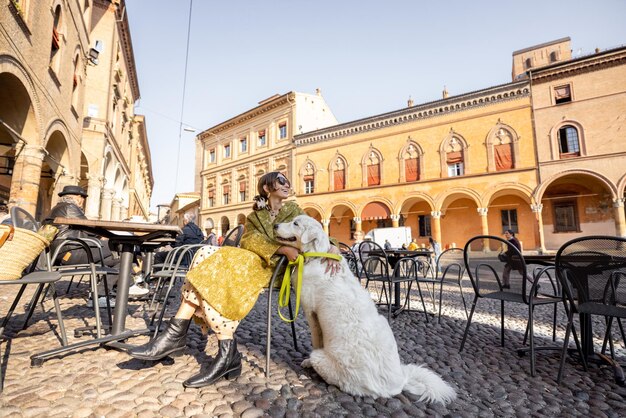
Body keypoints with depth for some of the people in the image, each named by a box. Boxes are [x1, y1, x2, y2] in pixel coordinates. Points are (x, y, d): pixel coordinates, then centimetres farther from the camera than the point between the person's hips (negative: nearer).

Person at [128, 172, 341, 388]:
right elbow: (249, 240, 1)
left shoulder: (293, 210, 17)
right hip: (247, 261, 4)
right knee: (208, 253, -23)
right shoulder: (254, 216, 21)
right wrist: (283, 249, -17)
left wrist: (333, 248, -15)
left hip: (273, 269, -4)